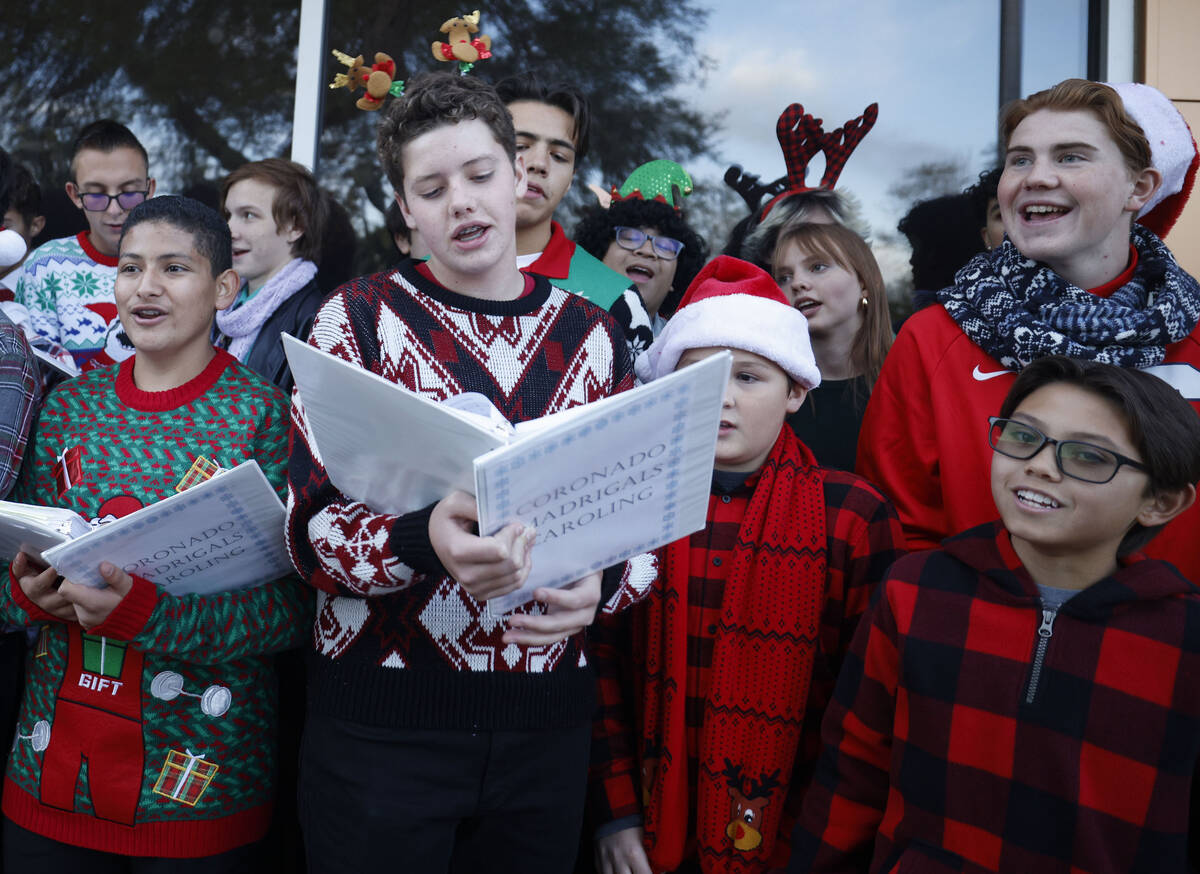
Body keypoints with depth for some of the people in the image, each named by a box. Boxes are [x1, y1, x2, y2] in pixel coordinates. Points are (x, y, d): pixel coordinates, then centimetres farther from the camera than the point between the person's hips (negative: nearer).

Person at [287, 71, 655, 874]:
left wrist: (600, 583, -15)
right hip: (381, 713, -2)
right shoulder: (360, 317, -1)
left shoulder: (593, 333, 6)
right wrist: (422, 540, -29)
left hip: (549, 717, 3)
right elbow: (311, 527, -8)